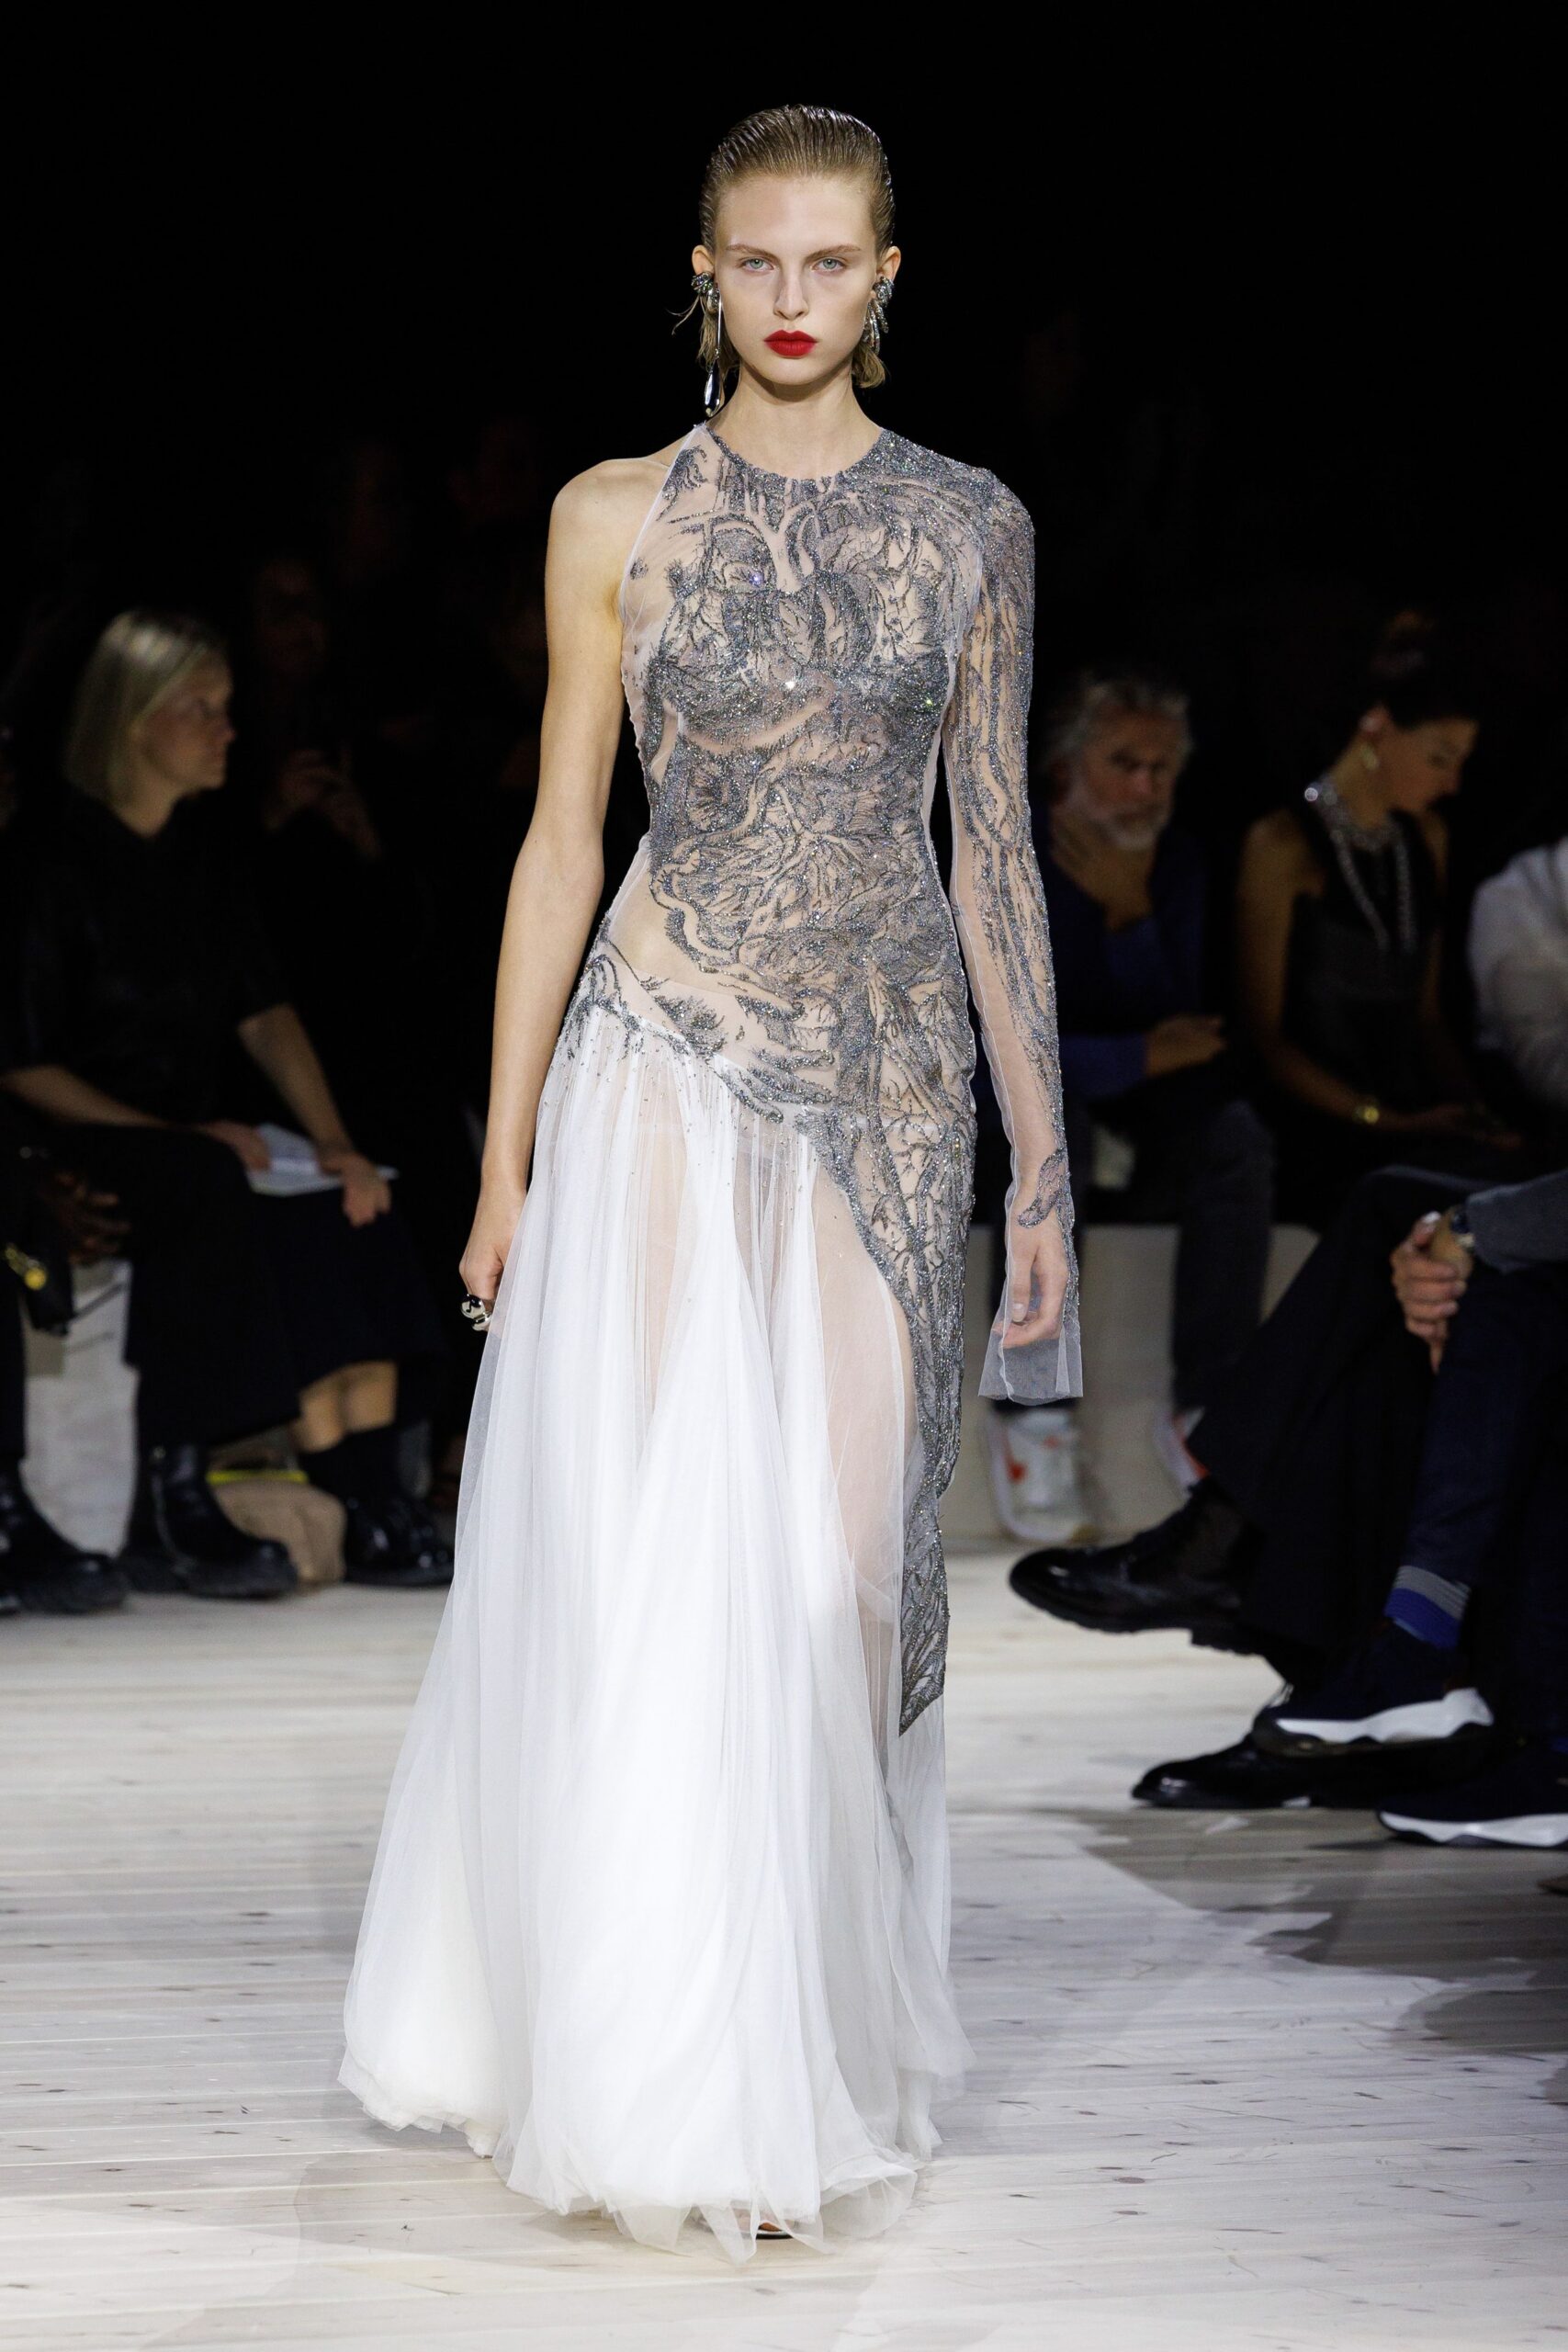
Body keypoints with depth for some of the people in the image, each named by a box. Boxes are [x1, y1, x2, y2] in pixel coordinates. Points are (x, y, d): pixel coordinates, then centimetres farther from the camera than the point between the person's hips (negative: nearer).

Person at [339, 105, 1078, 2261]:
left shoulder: (973, 528, 6)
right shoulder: (619, 521, 2)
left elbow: (994, 848, 9)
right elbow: (562, 838, 4)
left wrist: (1045, 1169, 6)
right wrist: (504, 1157, 2)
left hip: (891, 1080, 2)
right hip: (666, 1070, -1)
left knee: (841, 1566, 2)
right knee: (653, 1569, -6)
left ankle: (826, 2049, 15)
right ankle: (659, 2072, 3)